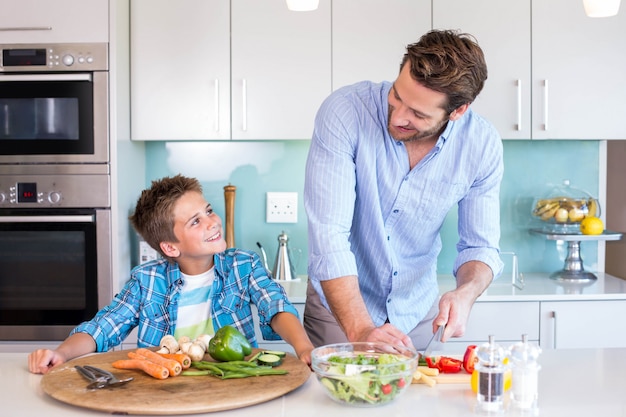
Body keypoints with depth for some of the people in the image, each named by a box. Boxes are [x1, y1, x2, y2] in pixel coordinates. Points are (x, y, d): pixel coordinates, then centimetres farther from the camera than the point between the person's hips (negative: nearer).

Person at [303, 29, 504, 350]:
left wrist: (464, 295, -28)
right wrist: (360, 332, -36)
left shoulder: (483, 145, -16)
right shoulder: (345, 111, -26)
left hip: (417, 312, 3)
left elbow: (480, 246, -7)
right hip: (339, 306, -2)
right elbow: (329, 234, -29)